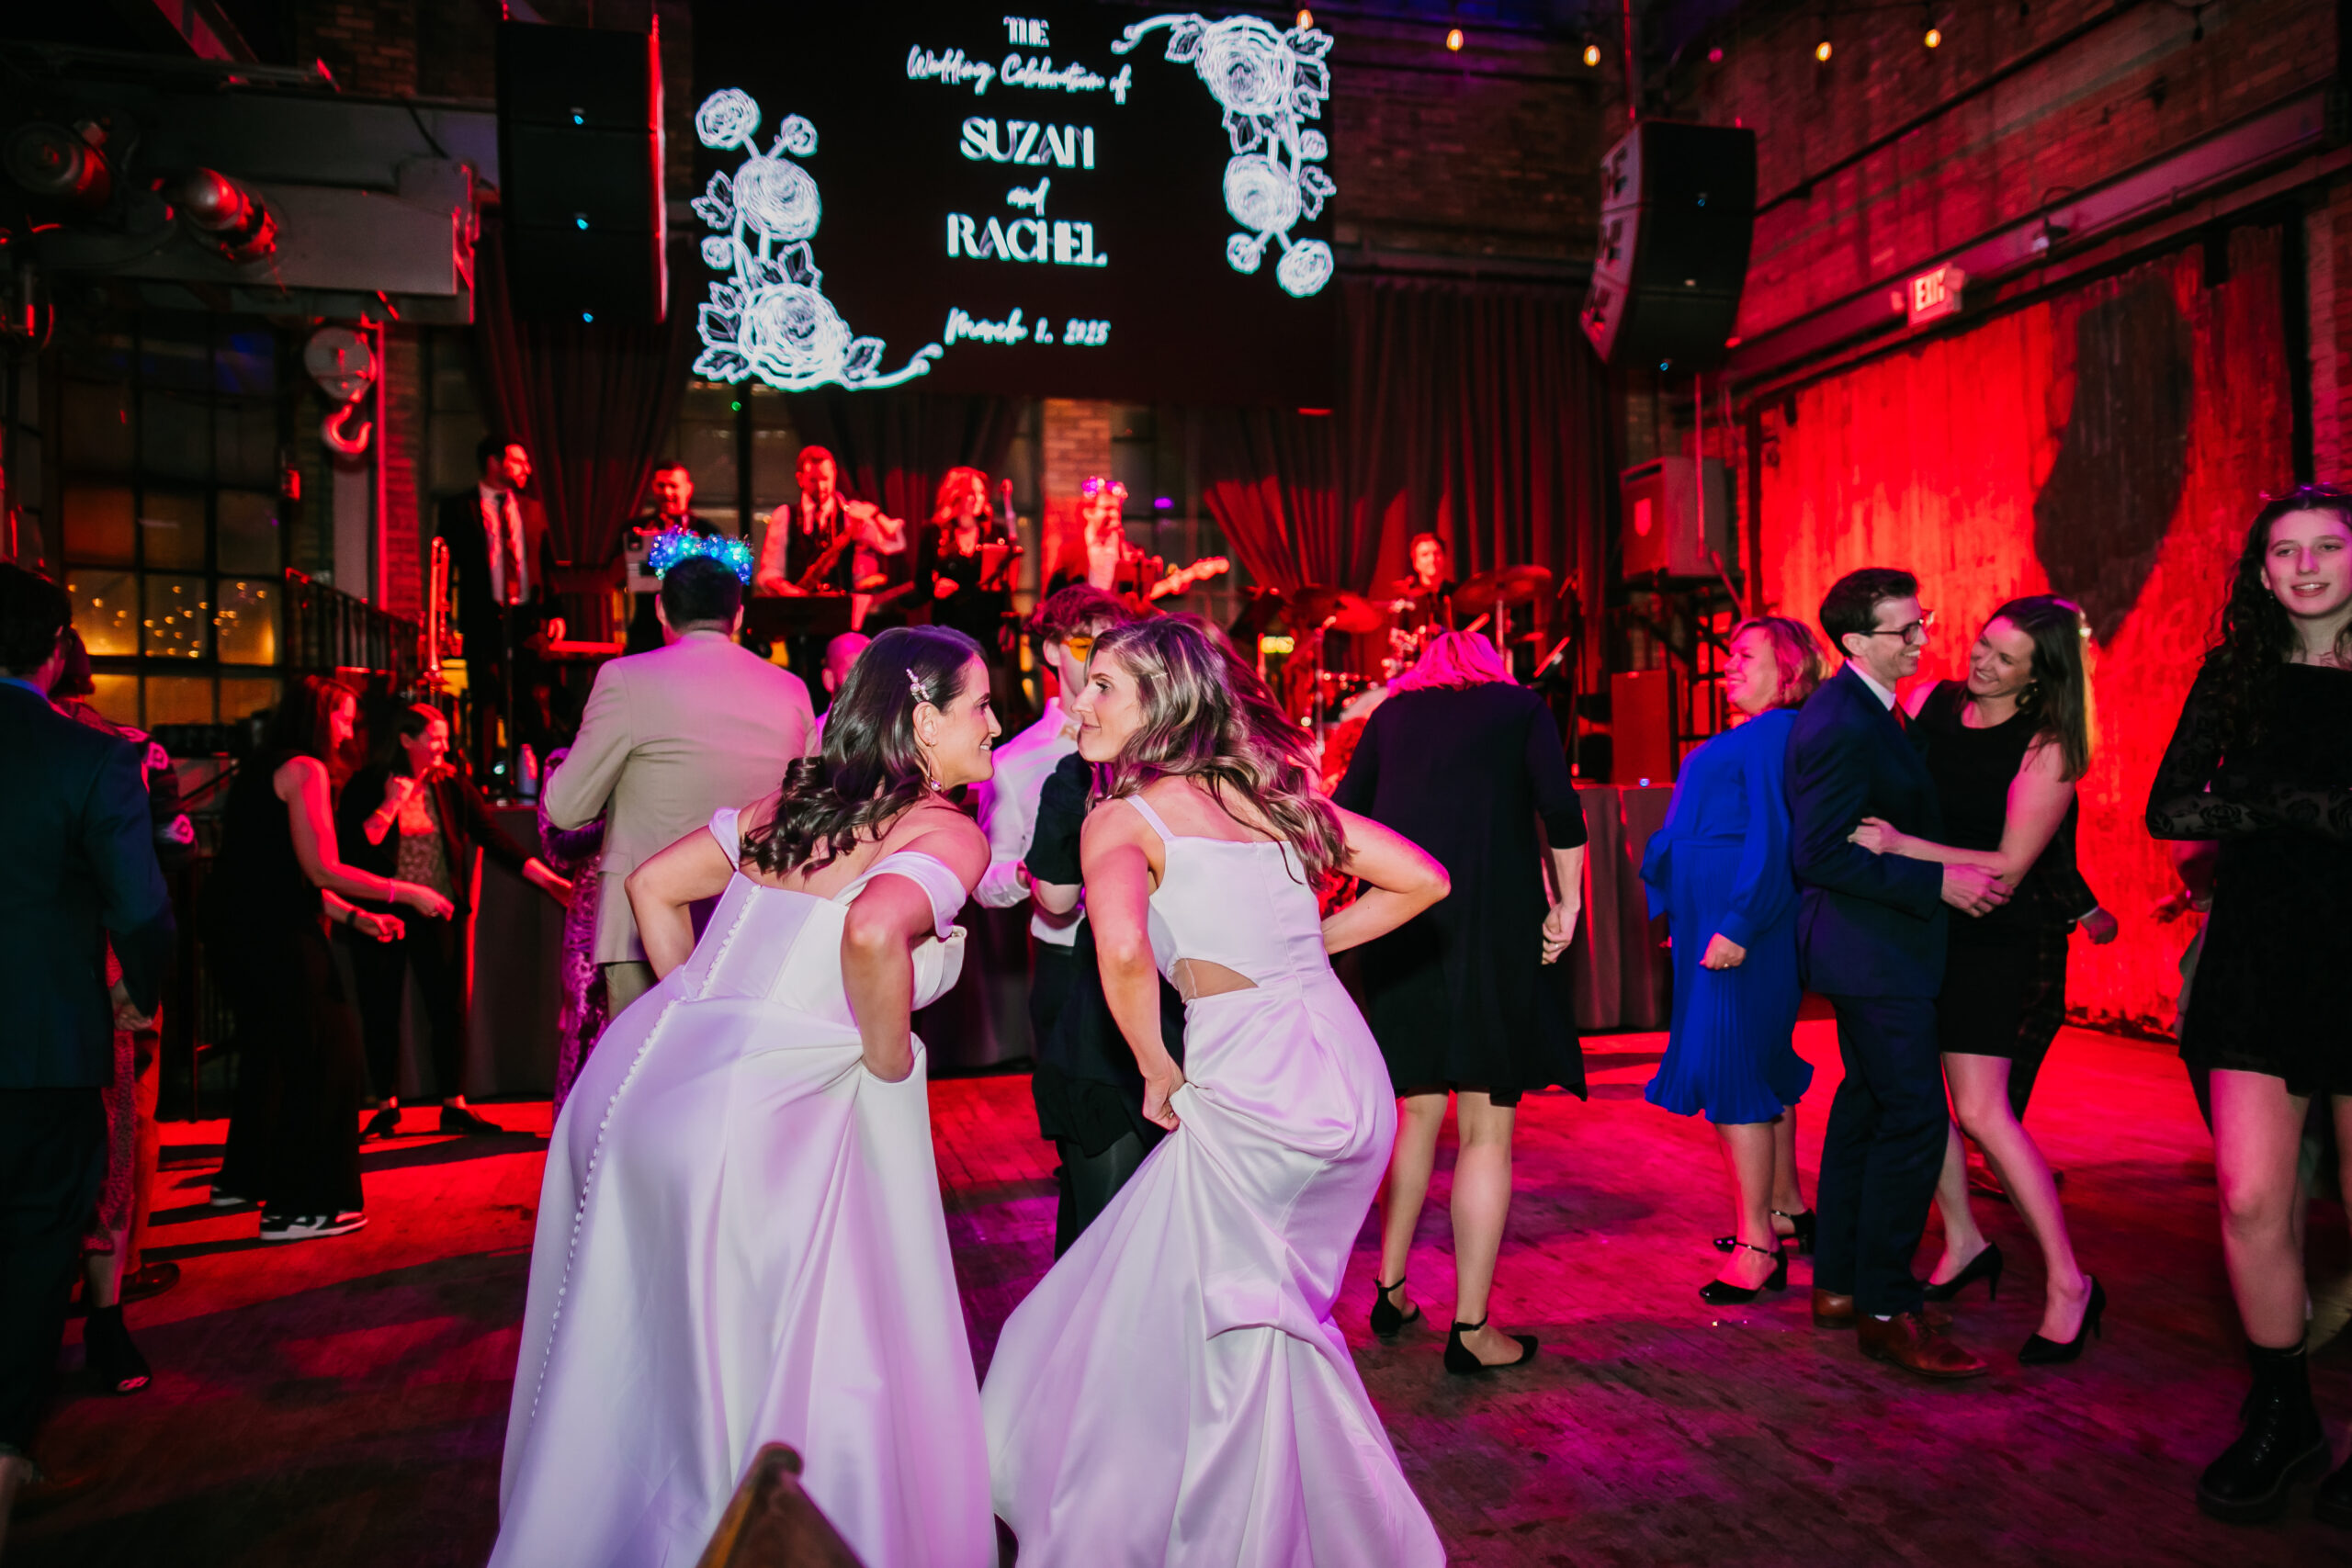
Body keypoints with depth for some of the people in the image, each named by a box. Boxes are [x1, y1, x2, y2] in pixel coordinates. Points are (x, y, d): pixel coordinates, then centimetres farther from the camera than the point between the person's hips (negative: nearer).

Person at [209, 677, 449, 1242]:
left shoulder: (258, 769, 19)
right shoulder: (304, 769, -11)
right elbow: (323, 869, -18)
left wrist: (356, 917, 18)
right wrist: (405, 893, -11)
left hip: (235, 930, 10)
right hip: (274, 936, -10)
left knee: (271, 1048, 23)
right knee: (321, 1056, -3)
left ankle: (243, 1179, 37)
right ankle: (298, 1206, 1)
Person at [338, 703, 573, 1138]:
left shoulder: (452, 786, 2)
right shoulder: (366, 787, -4)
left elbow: (493, 836, -2)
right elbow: (351, 847, -12)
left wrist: (548, 879, -11)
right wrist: (392, 803, -17)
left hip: (438, 914, 2)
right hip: (381, 914, -2)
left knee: (450, 1008, 2)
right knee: (380, 1013, 5)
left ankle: (454, 1105, 11)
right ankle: (387, 1108, 18)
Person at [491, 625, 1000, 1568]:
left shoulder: (788, 802, 14)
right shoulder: (948, 834, -8)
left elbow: (653, 885, 17)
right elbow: (873, 933, -29)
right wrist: (890, 1071, -13)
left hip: (643, 1074, 8)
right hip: (759, 1115, -8)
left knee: (639, 1363, 26)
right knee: (803, 1382, 9)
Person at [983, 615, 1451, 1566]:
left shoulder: (1122, 817, -4)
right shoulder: (1273, 790, 13)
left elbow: (1123, 953, -24)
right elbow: (1423, 880, 14)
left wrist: (1158, 1073, -8)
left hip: (1250, 1089, -7)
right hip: (1353, 1079, 7)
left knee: (1154, 1330, 11)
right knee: (1257, 1324, 24)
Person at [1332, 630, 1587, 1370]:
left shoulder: (1392, 712, 15)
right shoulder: (1521, 707, 8)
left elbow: (1343, 817, 11)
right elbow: (1559, 810, -5)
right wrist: (1567, 905, 2)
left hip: (1402, 927, 4)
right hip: (1495, 924, -3)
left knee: (1416, 1113, 18)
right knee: (1486, 1129, 3)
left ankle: (1389, 1291, 25)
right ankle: (1471, 1328, 6)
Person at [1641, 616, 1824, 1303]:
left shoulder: (1777, 733, -12)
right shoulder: (1751, 738, 18)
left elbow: (1772, 840, -19)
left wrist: (1737, 927, -23)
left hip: (1743, 922, -10)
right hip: (1717, 920, 10)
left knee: (1730, 1072, -9)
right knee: (1761, 1066, 17)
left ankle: (1758, 1245, -2)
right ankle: (1787, 1211, 30)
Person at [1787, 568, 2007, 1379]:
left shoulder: (1865, 708, 11)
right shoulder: (1842, 723, -21)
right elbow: (1821, 855, -25)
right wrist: (1938, 883, -23)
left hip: (1875, 947, 11)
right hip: (1874, 950, -11)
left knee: (1867, 1108, 16)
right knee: (1914, 1121, -7)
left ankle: (1838, 1283, 27)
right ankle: (1886, 1309, 3)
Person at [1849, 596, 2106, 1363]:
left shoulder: (2047, 749, -12)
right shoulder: (1927, 701, 1)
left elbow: (2009, 867, -17)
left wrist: (1899, 845, -26)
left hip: (1989, 935, -5)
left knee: (1981, 1109, -9)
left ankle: (2068, 1283, 5)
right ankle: (1963, 1242, 28)